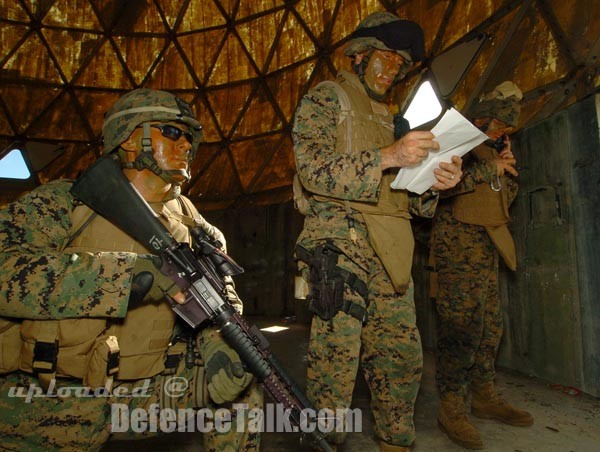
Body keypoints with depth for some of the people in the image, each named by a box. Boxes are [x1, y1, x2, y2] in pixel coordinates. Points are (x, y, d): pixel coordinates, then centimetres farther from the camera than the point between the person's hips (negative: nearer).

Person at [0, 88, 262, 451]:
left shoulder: (184, 217, 2)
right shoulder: (65, 201, -11)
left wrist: (219, 344, -18)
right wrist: (130, 273, -34)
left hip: (144, 387, 4)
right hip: (50, 400, -3)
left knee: (240, 380, -8)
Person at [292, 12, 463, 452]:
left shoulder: (388, 117, 26)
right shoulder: (326, 97, 6)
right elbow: (314, 169, -11)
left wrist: (434, 182, 2)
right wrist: (386, 157, -20)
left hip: (392, 251, 7)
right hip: (341, 240, -7)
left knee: (403, 358, 10)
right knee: (337, 358, -7)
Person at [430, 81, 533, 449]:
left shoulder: (490, 152, 24)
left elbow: (507, 196, 28)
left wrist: (509, 171, 9)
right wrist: (490, 169, -13)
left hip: (487, 246, 9)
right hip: (459, 242, -9)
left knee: (490, 325, 10)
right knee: (463, 325, -12)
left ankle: (485, 397, 21)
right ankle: (452, 408, -4)